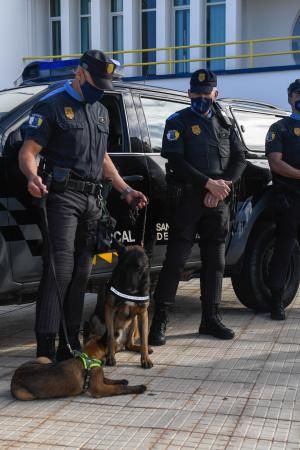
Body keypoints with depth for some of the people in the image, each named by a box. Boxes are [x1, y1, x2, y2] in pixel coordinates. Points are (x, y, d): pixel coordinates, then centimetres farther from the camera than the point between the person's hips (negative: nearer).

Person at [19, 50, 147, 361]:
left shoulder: (101, 111, 21)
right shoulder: (53, 105, -3)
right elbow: (28, 152, -10)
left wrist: (125, 190, 21)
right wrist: (33, 177, -31)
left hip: (92, 200, 7)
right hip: (63, 196, -7)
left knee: (81, 273, 7)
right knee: (60, 270, -15)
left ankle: (70, 343, 15)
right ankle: (46, 348, -12)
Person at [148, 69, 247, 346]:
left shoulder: (225, 123, 17)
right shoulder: (178, 122, 2)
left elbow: (239, 159, 10)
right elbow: (176, 161, -10)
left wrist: (225, 184, -8)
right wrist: (209, 183, -16)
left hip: (219, 201, 5)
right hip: (188, 198, -5)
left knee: (215, 261, 8)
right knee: (175, 259, -8)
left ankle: (211, 318, 18)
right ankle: (160, 320, -4)